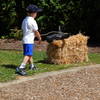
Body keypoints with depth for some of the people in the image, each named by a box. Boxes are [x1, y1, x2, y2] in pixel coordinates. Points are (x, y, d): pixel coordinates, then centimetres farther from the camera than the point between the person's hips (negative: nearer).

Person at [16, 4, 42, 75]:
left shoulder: (24, 20, 12)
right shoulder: (32, 21, -14)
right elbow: (36, 32, -8)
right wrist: (40, 38, 9)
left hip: (25, 40, 9)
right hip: (29, 41, -9)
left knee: (29, 54, 21)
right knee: (28, 55, -14)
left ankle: (32, 66, 36)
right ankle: (21, 68, -23)